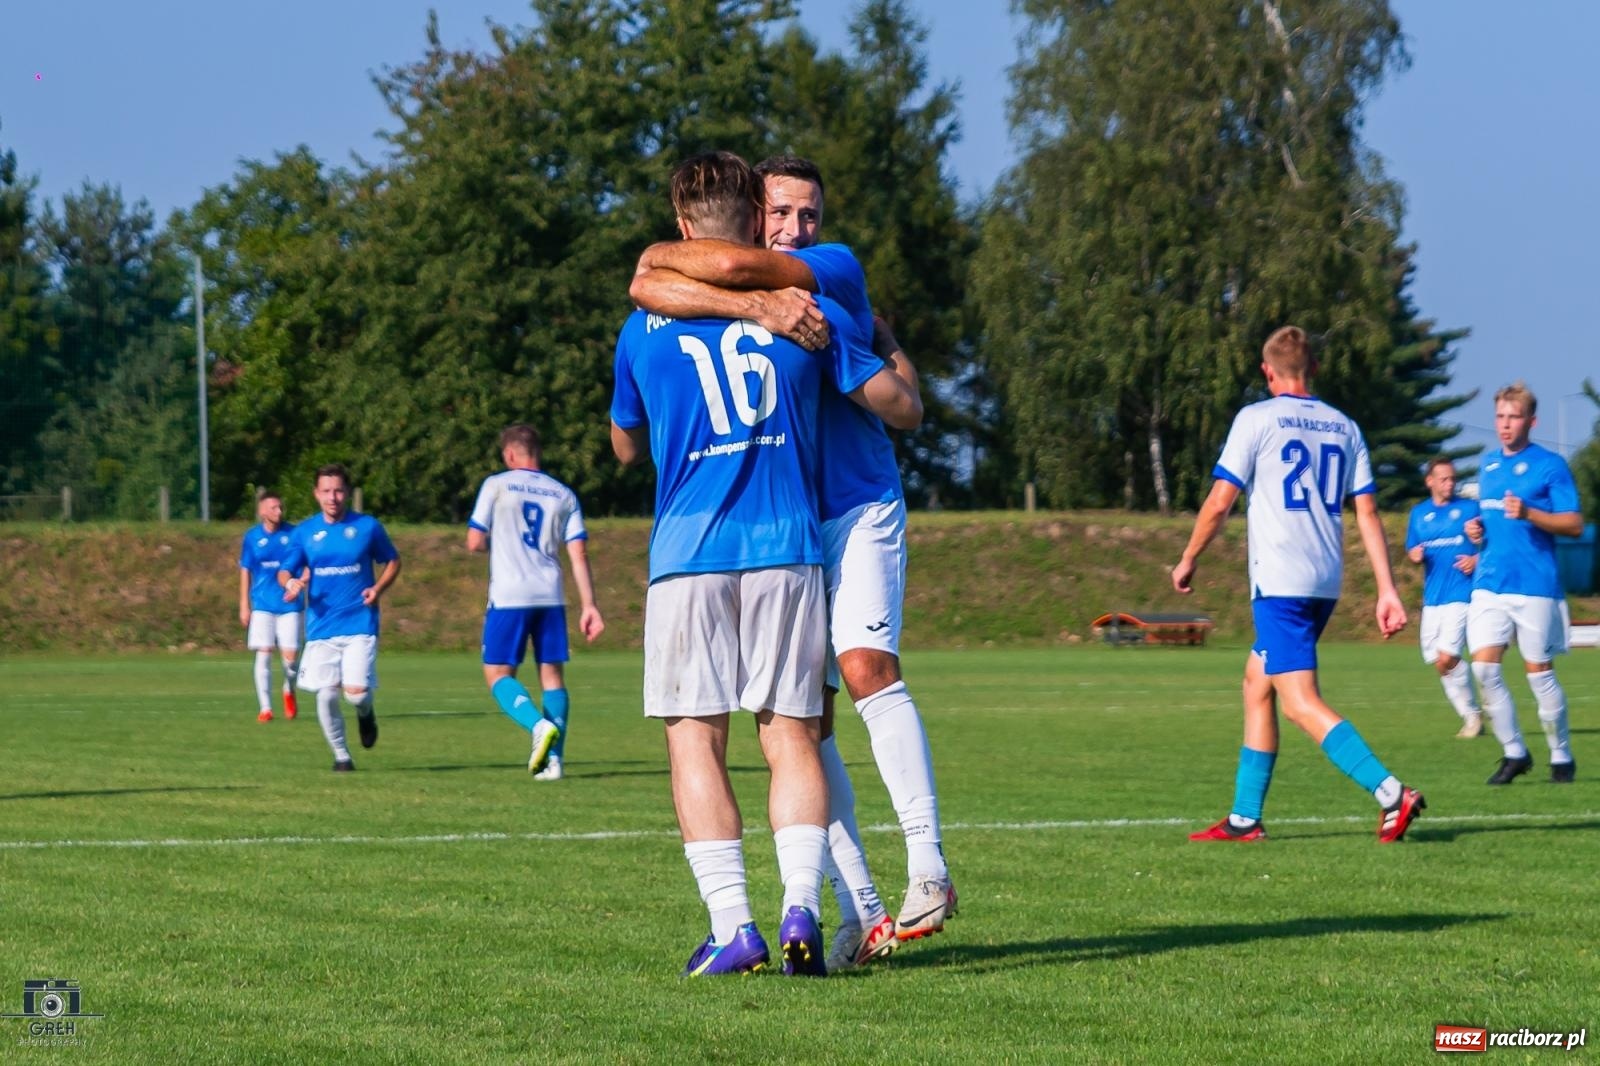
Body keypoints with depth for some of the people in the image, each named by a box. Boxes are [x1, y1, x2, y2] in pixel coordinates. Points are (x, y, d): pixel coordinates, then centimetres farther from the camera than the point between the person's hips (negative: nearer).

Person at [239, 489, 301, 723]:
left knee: (290, 654, -4)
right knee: (263, 654, -7)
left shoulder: (293, 533, -2)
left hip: (289, 604, 0)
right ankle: (265, 708, 0)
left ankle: (289, 691, 28)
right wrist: (244, 605, 7)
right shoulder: (252, 536, 1)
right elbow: (245, 571, 9)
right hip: (262, 605, 0)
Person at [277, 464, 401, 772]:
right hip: (321, 628, 2)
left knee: (356, 692, -14)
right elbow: (285, 571, 5)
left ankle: (365, 713, 24)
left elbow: (392, 561, 13)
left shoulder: (368, 526, 1)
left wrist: (378, 588, -5)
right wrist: (291, 582, -19)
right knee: (326, 695, -4)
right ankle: (341, 755, 17)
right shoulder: (305, 532, 4)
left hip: (360, 624, -2)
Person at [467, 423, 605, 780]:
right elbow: (578, 554, 5)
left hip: (508, 596, -4)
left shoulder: (497, 485, -1)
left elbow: (474, 542, -3)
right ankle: (553, 758, 2)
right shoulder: (564, 495, 10)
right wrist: (589, 606, 5)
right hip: (551, 596, 4)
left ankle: (539, 724, -22)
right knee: (551, 672, 10)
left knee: (498, 673, 4)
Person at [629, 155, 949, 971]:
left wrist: (664, 255, -1)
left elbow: (735, 265, -18)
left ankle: (927, 866, -23)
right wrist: (751, 305, -28)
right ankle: (859, 910, 1)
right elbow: (650, 287, -18)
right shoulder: (713, 291, 7)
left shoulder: (839, 272, -1)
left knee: (867, 667, -23)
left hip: (860, 509, -3)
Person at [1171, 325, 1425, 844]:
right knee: (1256, 683, 18)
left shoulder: (1256, 419, -4)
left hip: (1279, 581, -7)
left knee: (1301, 703, -11)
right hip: (1326, 582, 7)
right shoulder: (1344, 427, 12)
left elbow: (1219, 502, -6)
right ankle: (1245, 817, 18)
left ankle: (1391, 792, -26)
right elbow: (1368, 513, 8)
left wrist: (1188, 561, 9)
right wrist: (1387, 591, 7)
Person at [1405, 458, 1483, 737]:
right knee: (1439, 662, 3)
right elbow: (1411, 550, 20)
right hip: (1432, 597, 5)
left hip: (1461, 593, -5)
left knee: (1447, 657, -17)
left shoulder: (1470, 508, 1)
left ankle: (1472, 713, -1)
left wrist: (1478, 560, -14)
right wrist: (1414, 555, -3)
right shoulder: (1419, 513, 13)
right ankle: (1471, 716, 16)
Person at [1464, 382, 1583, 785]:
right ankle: (1513, 752, 6)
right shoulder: (1488, 465, 15)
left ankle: (1562, 757, 15)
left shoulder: (1550, 465, -4)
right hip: (1489, 583, 5)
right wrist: (1476, 529, 7)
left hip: (1535, 584, -5)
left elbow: (1575, 524, -9)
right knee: (1484, 667, -7)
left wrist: (1528, 514, -22)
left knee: (1539, 671, 0)